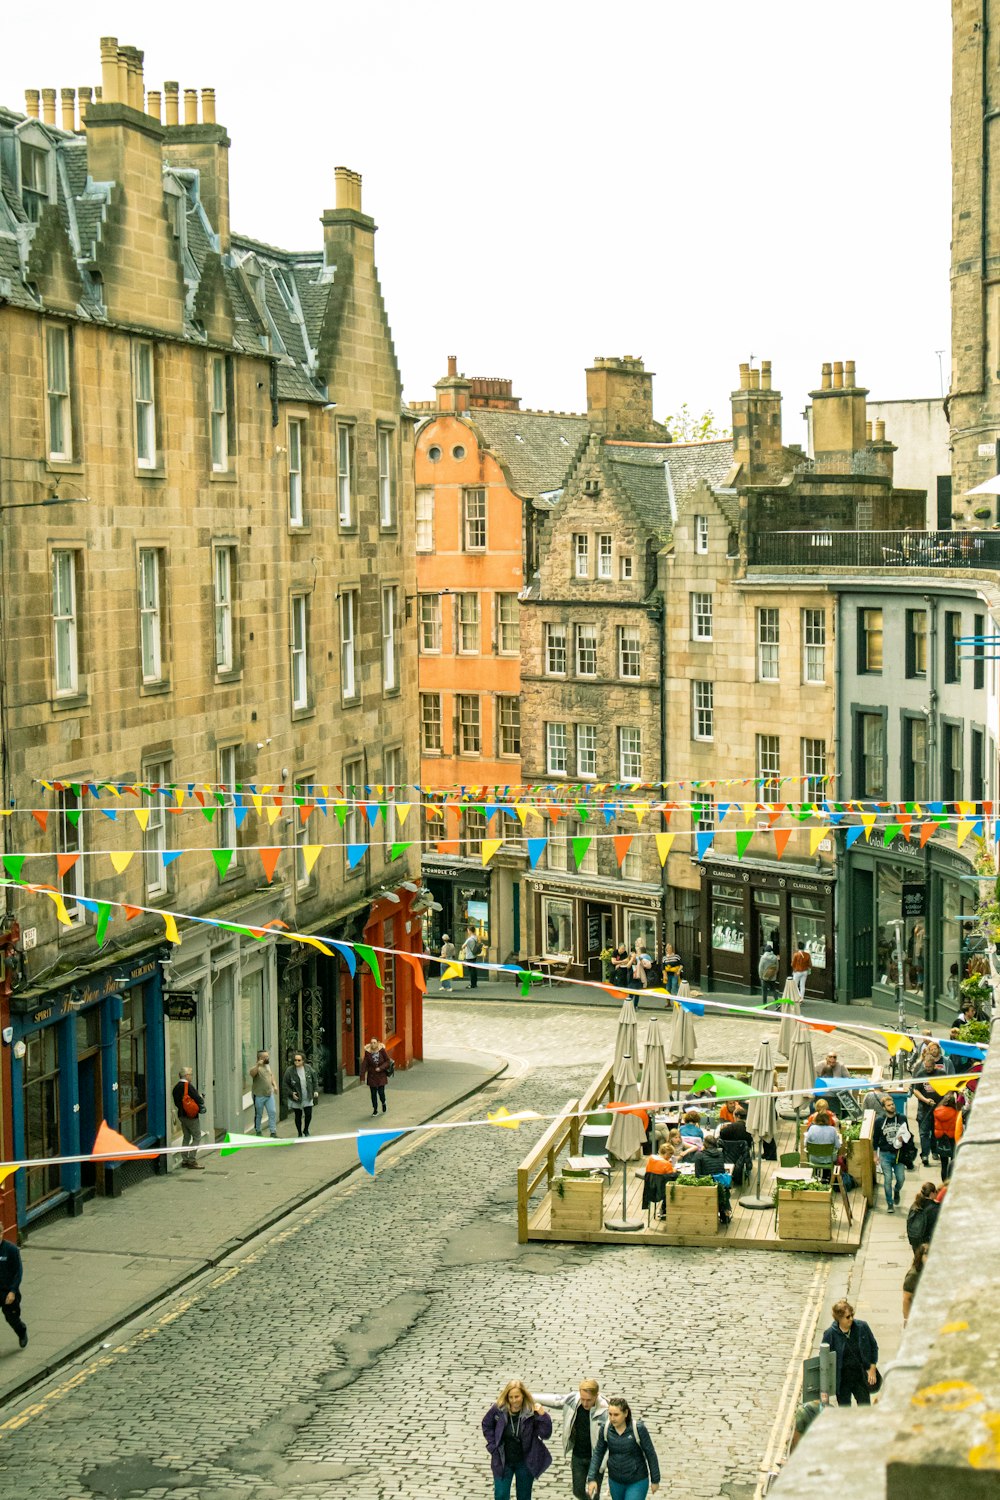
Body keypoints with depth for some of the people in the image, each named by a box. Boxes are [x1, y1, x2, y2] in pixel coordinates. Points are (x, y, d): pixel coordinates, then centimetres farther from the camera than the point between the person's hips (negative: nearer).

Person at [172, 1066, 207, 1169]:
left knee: (186, 1137, 17)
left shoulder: (176, 1087, 6)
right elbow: (198, 1099, -17)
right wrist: (201, 1106, 2)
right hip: (191, 1116, -8)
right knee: (196, 1137, -3)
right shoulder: (188, 1086, -18)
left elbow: (176, 1103, 13)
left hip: (181, 1115, 8)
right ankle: (192, 1160, -7)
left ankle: (185, 1160, 19)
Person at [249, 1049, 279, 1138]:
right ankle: (258, 1132, 21)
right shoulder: (257, 1067, -15)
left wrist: (275, 1085, 11)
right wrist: (258, 1065, -51)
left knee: (273, 1112, 1)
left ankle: (273, 1132, 6)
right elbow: (252, 1073, -37)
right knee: (258, 1115, 6)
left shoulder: (267, 1065, 9)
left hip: (269, 1094, 6)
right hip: (259, 1095, -6)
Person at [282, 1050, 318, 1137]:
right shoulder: (289, 1070, -12)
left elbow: (314, 1080, 10)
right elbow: (285, 1084, -5)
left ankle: (306, 1130, 30)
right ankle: (299, 1133, 26)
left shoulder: (308, 1068, -3)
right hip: (296, 1097, -2)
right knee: (298, 1116, 7)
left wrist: (315, 1090, 3)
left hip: (308, 1097, 2)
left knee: (309, 1115, 2)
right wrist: (291, 1093, -15)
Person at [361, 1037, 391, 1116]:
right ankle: (375, 1109, 22)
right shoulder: (367, 1052, -9)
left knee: (381, 1092, -4)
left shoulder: (382, 1050, -10)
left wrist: (381, 1068, -18)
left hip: (381, 1075, -1)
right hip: (372, 1076, 1)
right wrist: (362, 1077, -10)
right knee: (373, 1093, 4)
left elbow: (387, 1061, -2)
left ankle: (383, 1103, 30)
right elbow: (364, 1065, -8)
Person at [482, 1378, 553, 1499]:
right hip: (503, 1461, 1)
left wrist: (543, 1415, -31)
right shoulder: (498, 1409, -14)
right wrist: (493, 1446, -2)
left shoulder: (532, 1412, -18)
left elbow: (545, 1434, -18)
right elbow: (486, 1425, 4)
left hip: (525, 1462, -1)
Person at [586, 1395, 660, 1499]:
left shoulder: (638, 1428, -24)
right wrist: (592, 1479, -10)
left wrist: (655, 1480, -5)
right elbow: (598, 1453, -2)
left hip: (637, 1481, -5)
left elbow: (650, 1454, -13)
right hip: (616, 1480, 5)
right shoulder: (606, 1428, -13)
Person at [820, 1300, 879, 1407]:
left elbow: (874, 1347, 6)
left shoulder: (862, 1327, -8)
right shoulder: (830, 1334, -13)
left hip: (861, 1376, 1)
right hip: (842, 1380, -1)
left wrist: (872, 1369, 0)